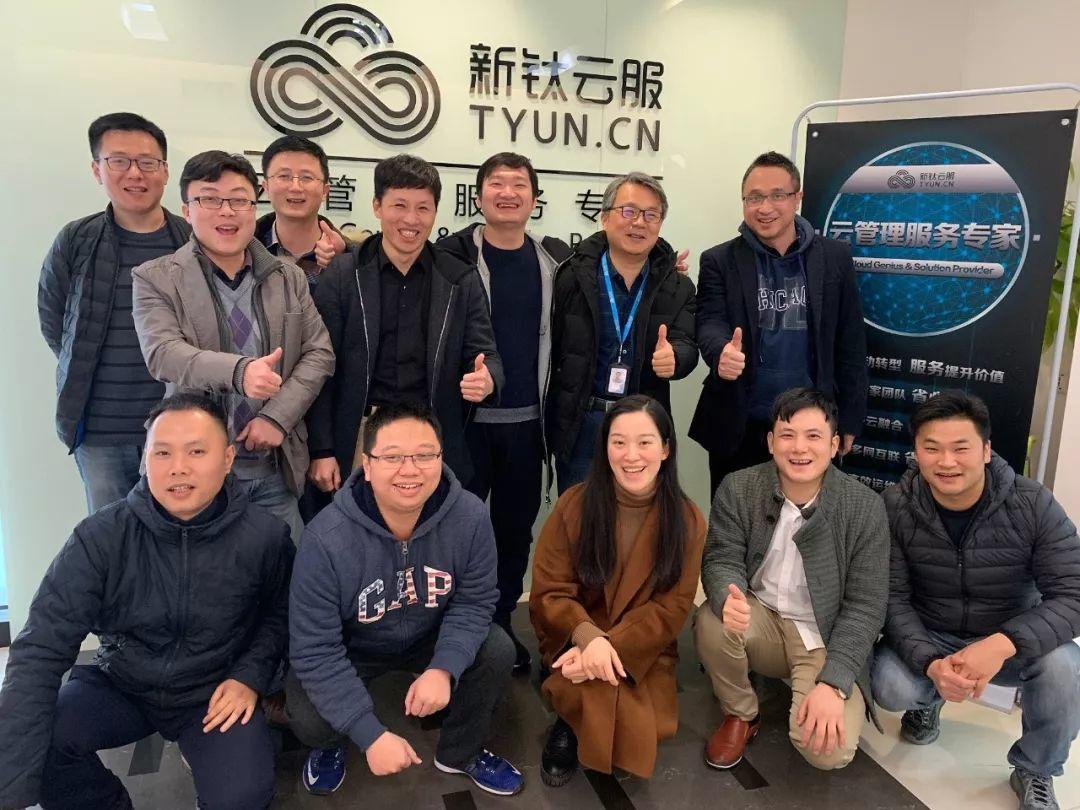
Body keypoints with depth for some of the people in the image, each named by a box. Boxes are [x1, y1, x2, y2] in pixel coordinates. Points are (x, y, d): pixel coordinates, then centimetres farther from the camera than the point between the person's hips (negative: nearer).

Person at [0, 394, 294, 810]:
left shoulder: (266, 536, -15)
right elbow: (41, 651, -21)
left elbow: (280, 613, 3)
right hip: (118, 686, 2)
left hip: (213, 695, -1)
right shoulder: (100, 537, -17)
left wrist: (250, 676, -13)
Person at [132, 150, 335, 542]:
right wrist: (238, 371, -32)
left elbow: (319, 353, 5)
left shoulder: (289, 277, 10)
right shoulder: (155, 279, 0)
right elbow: (162, 353, -14)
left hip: (274, 470, 3)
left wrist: (278, 417, -8)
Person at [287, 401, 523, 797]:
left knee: (497, 653, -19)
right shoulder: (326, 540, -32)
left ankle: (460, 752, 11)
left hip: (431, 638, 3)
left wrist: (444, 669, -31)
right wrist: (371, 735, -30)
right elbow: (315, 651, -27)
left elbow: (474, 602, -13)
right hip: (352, 649, -2)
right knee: (310, 720, -26)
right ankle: (332, 744, 16)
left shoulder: (470, 517, -24)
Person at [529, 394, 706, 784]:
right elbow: (549, 593, -9)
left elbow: (671, 608, -9)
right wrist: (588, 638, -28)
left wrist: (611, 645, -22)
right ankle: (569, 725, 6)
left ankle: (579, 725, 13)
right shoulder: (573, 504, -10)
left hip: (643, 650, 2)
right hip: (575, 641, -1)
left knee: (639, 730, -20)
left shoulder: (688, 520, -7)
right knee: (598, 698, -29)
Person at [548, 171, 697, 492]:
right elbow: (552, 344, -2)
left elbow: (686, 345, -5)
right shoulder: (572, 276, -2)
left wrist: (673, 357, -30)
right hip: (579, 424, -1)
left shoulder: (678, 287, 4)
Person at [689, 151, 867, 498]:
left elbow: (850, 343, 5)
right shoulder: (719, 261, 1)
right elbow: (709, 323, -10)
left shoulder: (835, 257, 3)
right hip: (738, 429, 0)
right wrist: (722, 352, -34)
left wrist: (849, 421, 3)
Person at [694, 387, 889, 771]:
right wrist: (730, 599, -36)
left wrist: (832, 683, -23)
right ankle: (740, 715, 0)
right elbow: (721, 560, -10)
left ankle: (811, 689, 15)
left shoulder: (865, 508, -13)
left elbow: (865, 605, -12)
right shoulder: (738, 488, -9)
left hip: (825, 640, -1)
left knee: (827, 750, -23)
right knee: (711, 621, -31)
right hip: (759, 621, 2)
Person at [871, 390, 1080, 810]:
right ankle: (927, 700, 14)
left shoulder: (1033, 505, -17)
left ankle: (1035, 772, 1)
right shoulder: (895, 507, -16)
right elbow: (892, 598, -14)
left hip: (1013, 641, 0)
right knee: (890, 687, -29)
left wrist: (1002, 645, -37)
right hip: (927, 638, 0)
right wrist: (930, 664, -32)